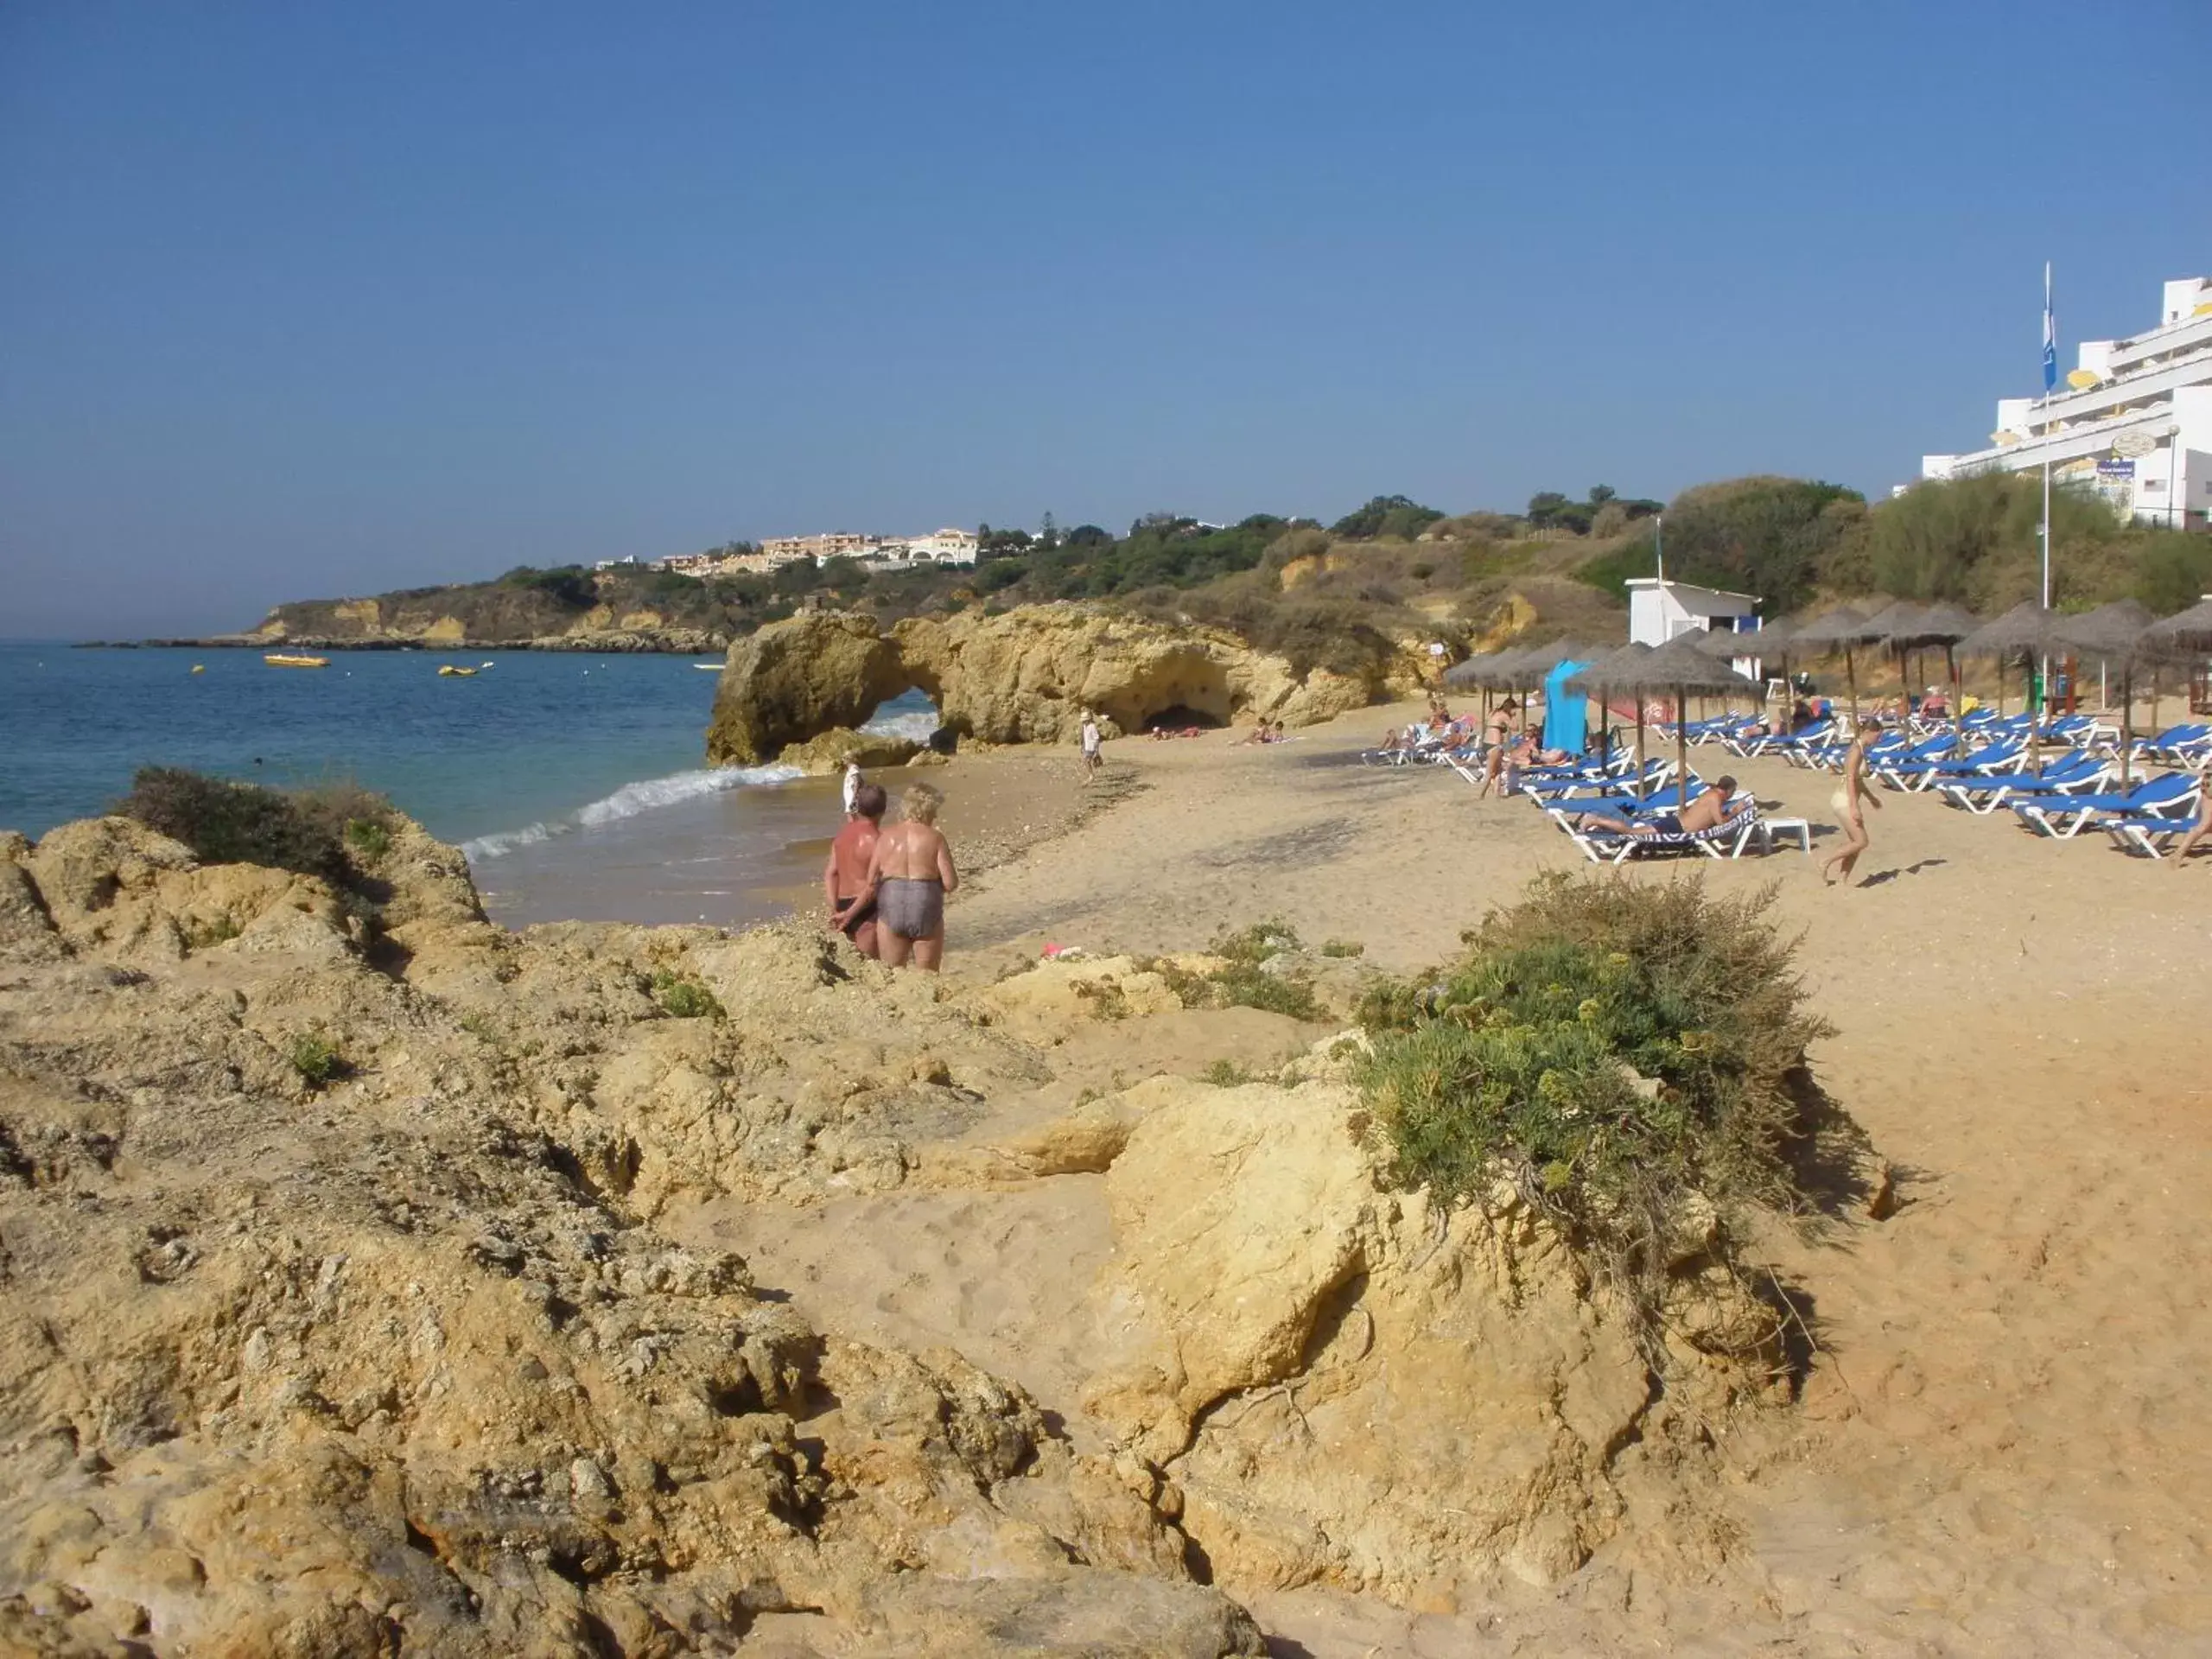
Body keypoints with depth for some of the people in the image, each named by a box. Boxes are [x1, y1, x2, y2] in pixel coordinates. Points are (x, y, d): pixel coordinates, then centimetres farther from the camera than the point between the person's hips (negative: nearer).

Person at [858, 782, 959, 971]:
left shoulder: (886, 837, 5)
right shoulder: (934, 838, -3)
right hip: (925, 910, -2)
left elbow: (871, 882, 2)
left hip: (891, 908, 2)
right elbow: (950, 883, -7)